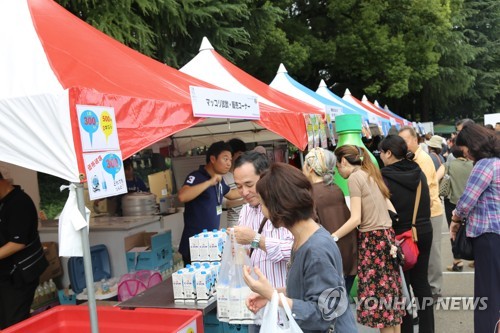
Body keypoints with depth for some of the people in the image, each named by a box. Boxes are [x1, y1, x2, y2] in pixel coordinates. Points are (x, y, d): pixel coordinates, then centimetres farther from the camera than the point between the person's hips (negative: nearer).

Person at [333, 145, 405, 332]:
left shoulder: (354, 177, -10)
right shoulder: (371, 174, 14)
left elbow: (356, 219, -17)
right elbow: (391, 209, 15)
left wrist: (332, 237, -14)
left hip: (371, 239, -9)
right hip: (386, 235, 9)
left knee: (376, 296, 0)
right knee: (389, 292, 13)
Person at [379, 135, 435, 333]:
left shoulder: (384, 178, -17)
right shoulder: (419, 173, 3)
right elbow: (426, 203, 13)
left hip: (400, 235, -6)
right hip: (424, 232, 6)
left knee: (401, 284, 6)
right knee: (421, 281, 15)